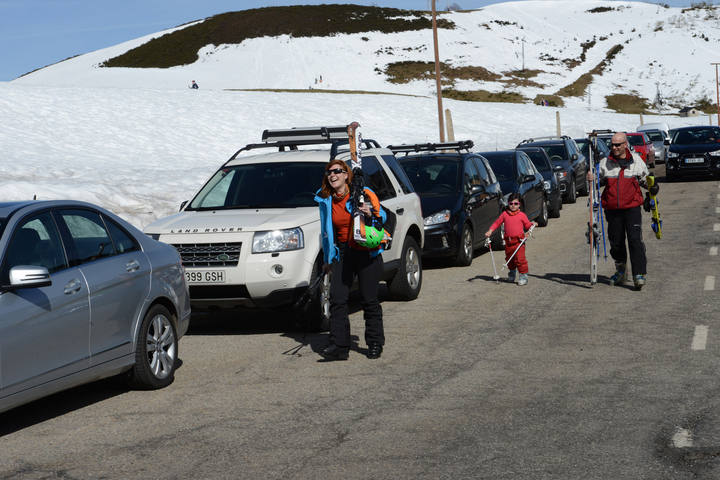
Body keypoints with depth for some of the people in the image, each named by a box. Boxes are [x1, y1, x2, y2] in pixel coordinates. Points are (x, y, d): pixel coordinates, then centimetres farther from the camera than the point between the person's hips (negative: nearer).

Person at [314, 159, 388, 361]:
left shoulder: (362, 194, -5)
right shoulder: (325, 200, 7)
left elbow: (382, 215, 2)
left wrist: (371, 214, -22)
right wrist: (327, 260, 19)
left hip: (367, 253, -4)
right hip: (342, 253, 4)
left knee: (369, 301, 2)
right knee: (337, 300, -7)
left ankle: (375, 344, 16)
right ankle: (339, 347, -7)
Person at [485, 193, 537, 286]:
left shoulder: (522, 215, 0)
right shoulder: (505, 214, 6)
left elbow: (527, 225, 8)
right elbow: (497, 223, 12)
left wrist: (532, 224, -12)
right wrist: (490, 231, 2)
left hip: (519, 241, -4)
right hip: (508, 241, 4)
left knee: (520, 258, -11)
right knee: (509, 258, 16)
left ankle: (523, 275, -2)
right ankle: (512, 271, 40)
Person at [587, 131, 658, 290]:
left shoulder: (636, 160, 4)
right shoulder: (605, 163, 5)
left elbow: (644, 179, 15)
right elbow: (600, 180, 16)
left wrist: (652, 186, -4)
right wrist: (592, 179, -6)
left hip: (632, 207, -2)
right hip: (612, 210, 2)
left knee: (635, 241, -12)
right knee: (616, 242, 9)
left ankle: (639, 275, -13)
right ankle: (620, 270, 30)